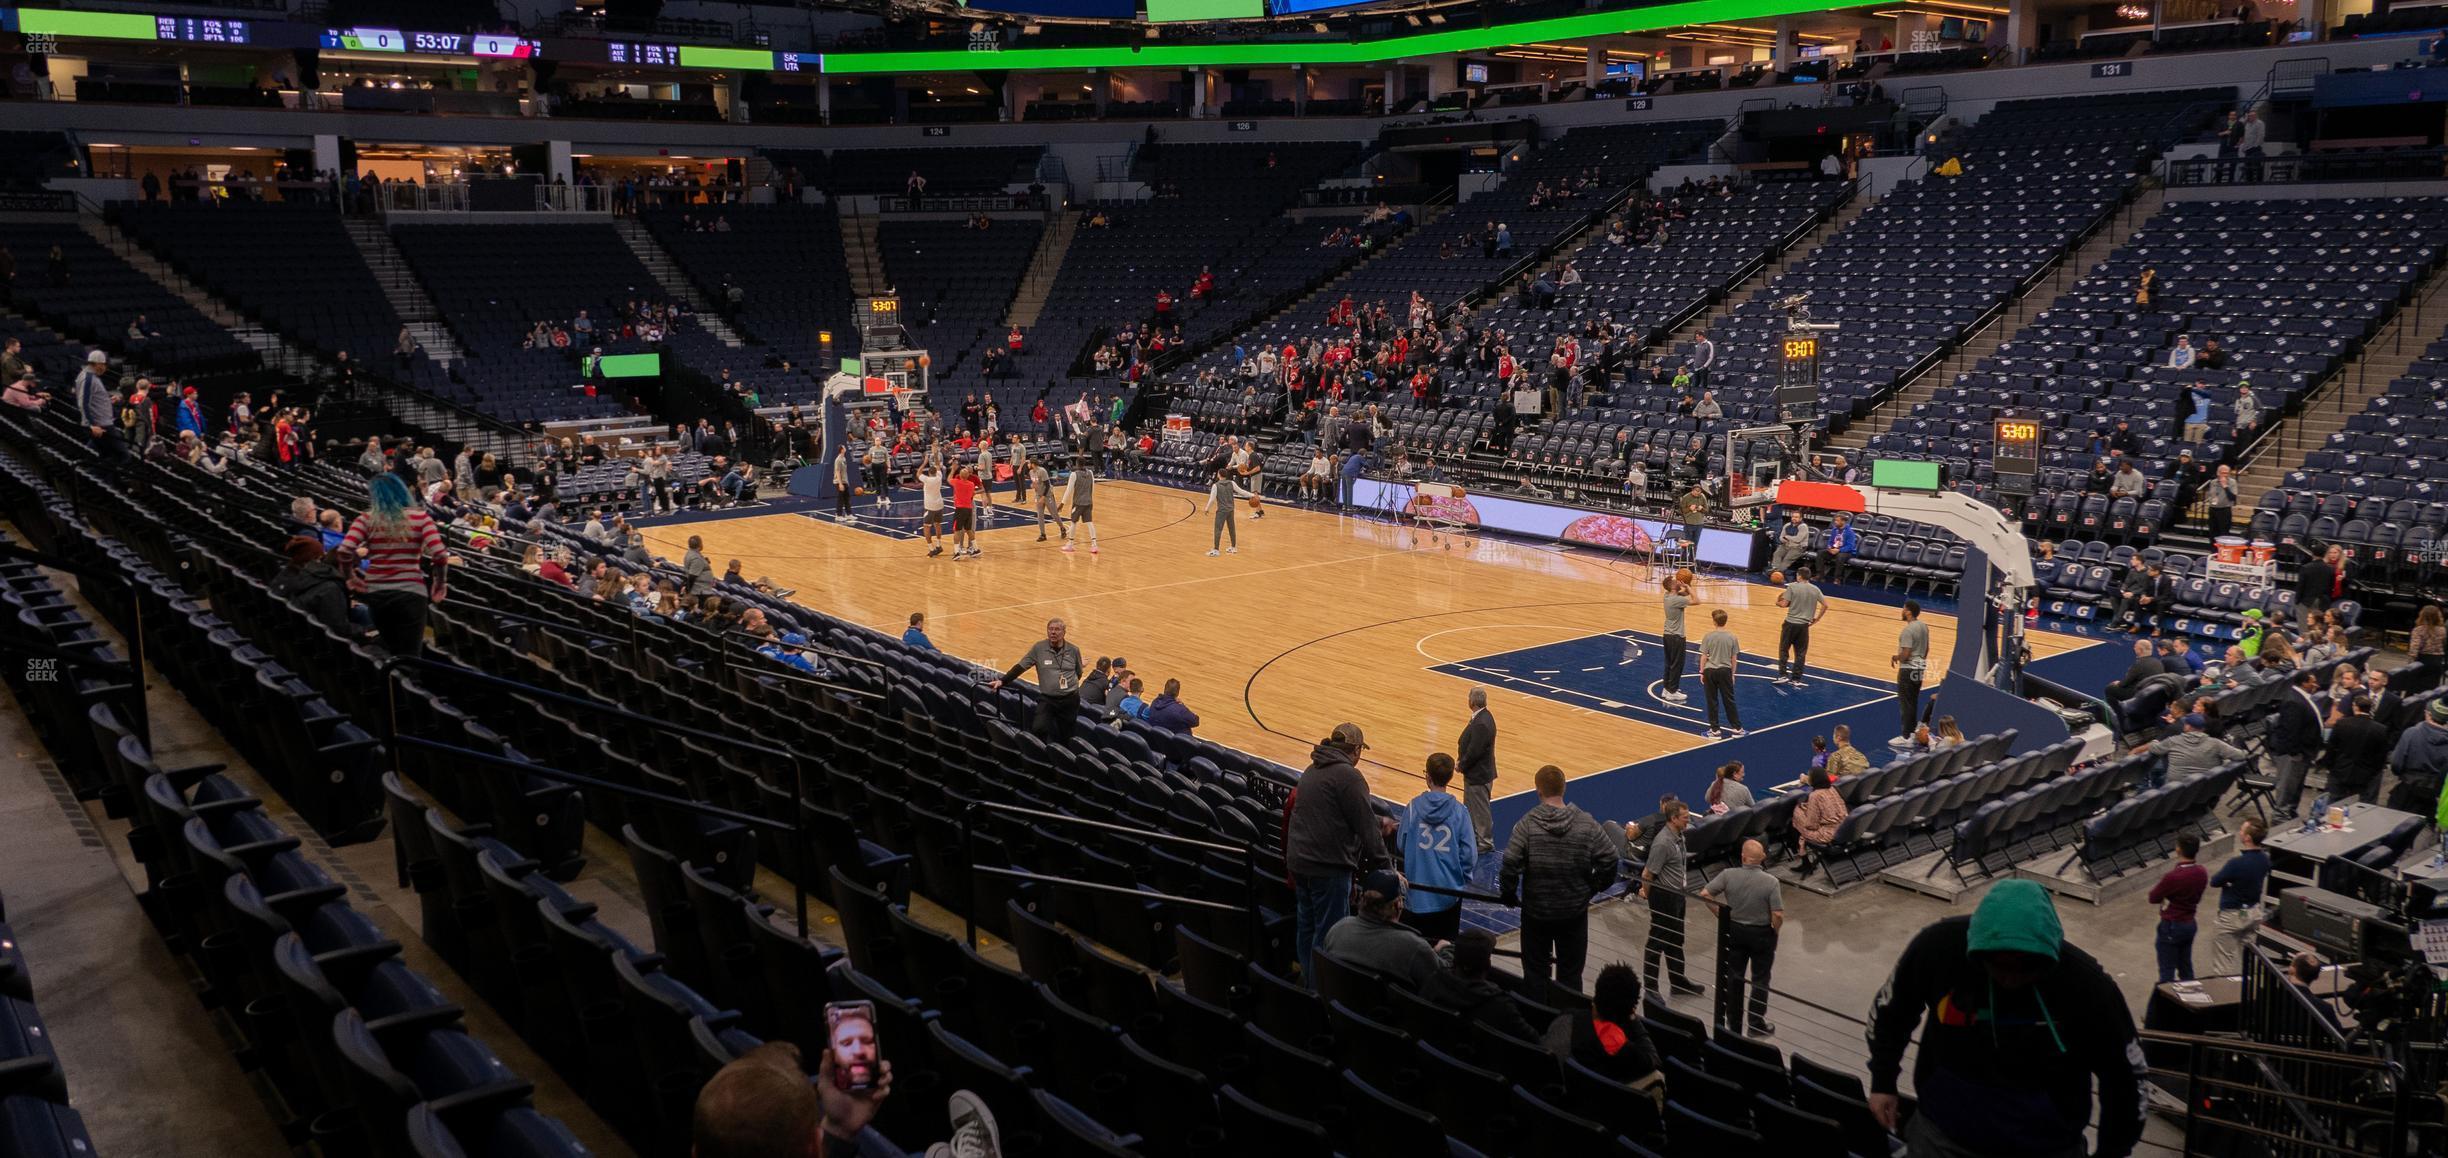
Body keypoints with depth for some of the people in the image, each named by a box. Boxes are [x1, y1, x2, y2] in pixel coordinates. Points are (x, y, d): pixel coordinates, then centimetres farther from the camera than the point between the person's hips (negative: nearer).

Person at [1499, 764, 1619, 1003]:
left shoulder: (1527, 824, -16)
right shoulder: (1587, 824, -9)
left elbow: (1510, 865, -20)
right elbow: (1610, 860, -7)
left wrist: (1509, 895, -4)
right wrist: (1592, 887, 9)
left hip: (1536, 911, -2)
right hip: (1575, 911, 2)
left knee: (1535, 973, 13)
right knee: (1571, 973, 14)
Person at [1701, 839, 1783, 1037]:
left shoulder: (1728, 875, -16)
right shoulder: (1771, 882, -21)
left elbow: (1704, 894, -14)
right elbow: (1778, 915, -21)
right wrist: (1774, 931, 0)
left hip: (1735, 930, 2)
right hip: (1761, 933, -2)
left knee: (1734, 975, 17)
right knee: (1760, 979, 14)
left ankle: (1733, 1020, 28)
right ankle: (1756, 1023, 21)